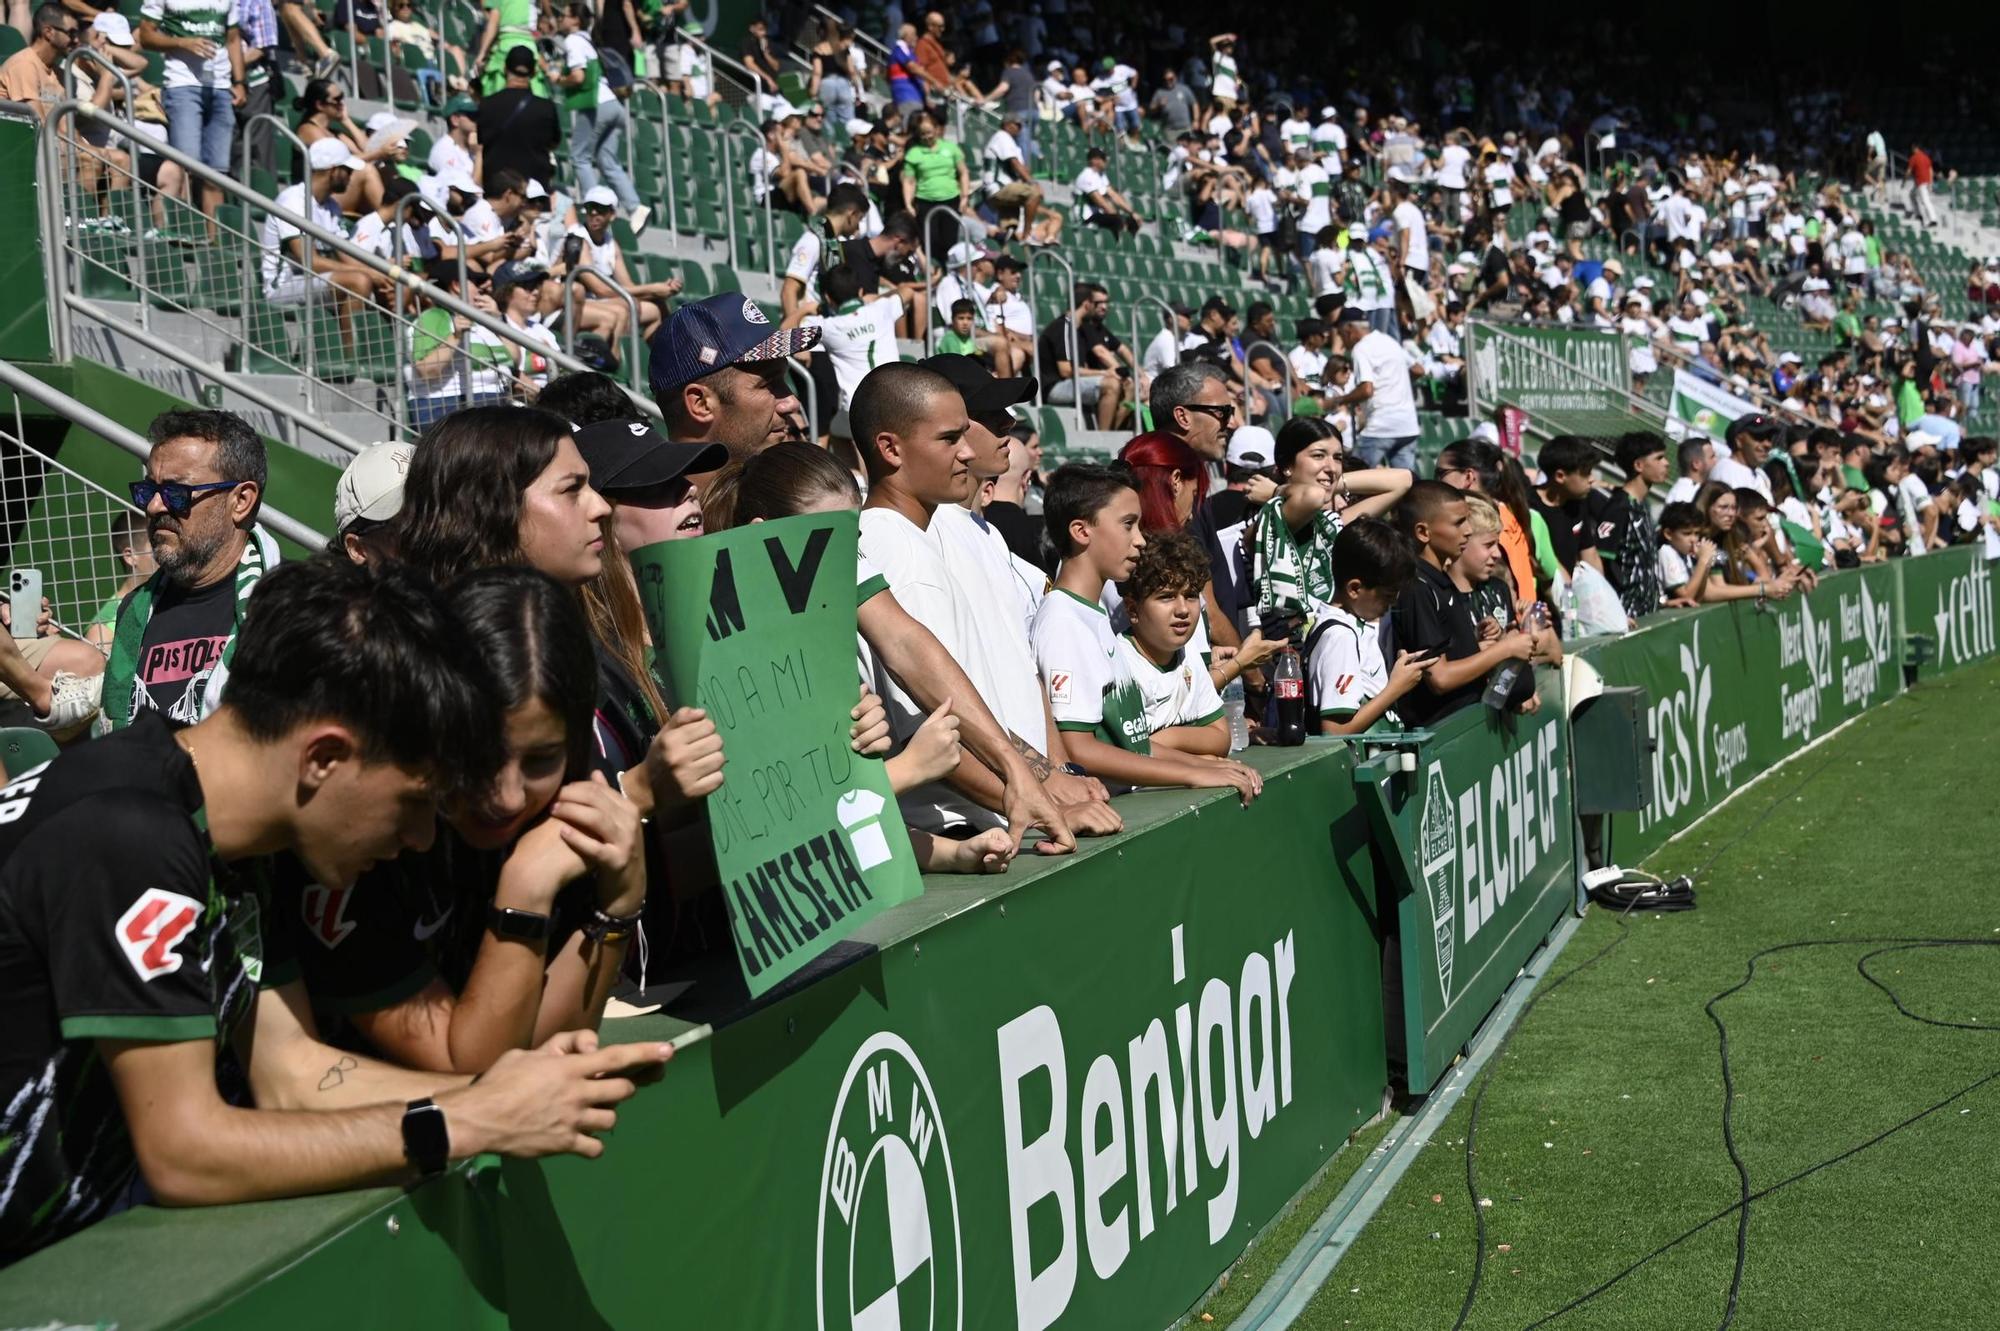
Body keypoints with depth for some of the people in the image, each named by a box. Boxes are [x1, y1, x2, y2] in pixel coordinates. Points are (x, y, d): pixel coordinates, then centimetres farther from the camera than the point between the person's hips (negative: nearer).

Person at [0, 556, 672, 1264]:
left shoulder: (213, 835, 4)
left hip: (92, 1220, 8)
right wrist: (468, 1122, -19)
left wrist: (508, 1092, -8)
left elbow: (293, 1072, 3)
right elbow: (183, 1154, -24)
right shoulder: (127, 835, -24)